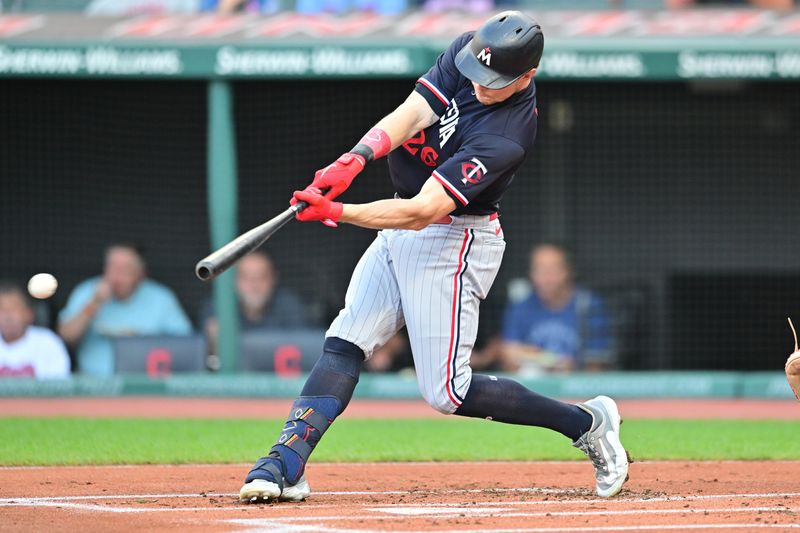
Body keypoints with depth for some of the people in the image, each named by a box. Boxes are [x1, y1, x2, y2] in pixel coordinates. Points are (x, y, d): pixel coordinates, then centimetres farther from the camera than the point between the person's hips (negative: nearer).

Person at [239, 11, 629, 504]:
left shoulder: (506, 138, -29)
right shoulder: (467, 53, -8)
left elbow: (421, 212, -33)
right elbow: (410, 114, -17)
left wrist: (337, 212, -40)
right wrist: (356, 158, -35)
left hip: (451, 245, -8)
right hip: (400, 231, 8)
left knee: (447, 394, -6)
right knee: (343, 346, -4)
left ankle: (587, 423, 7)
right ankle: (285, 466, -10)